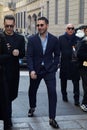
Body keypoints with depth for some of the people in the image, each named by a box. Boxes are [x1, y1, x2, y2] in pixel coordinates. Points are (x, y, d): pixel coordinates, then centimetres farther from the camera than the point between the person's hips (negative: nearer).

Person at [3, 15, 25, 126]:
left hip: (14, 71, 3)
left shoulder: (20, 38, 5)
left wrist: (18, 53, -18)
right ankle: (8, 117, 19)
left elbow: (23, 54, 4)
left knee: (13, 94, 11)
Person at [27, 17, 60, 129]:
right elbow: (29, 56, -8)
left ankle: (52, 119, -3)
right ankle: (32, 107, 47)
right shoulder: (32, 39, -5)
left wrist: (54, 67, -4)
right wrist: (31, 70, -20)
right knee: (32, 90, 16)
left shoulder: (54, 39, -2)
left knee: (52, 92, -12)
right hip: (36, 70, 1)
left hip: (49, 70, -1)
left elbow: (57, 55, 7)